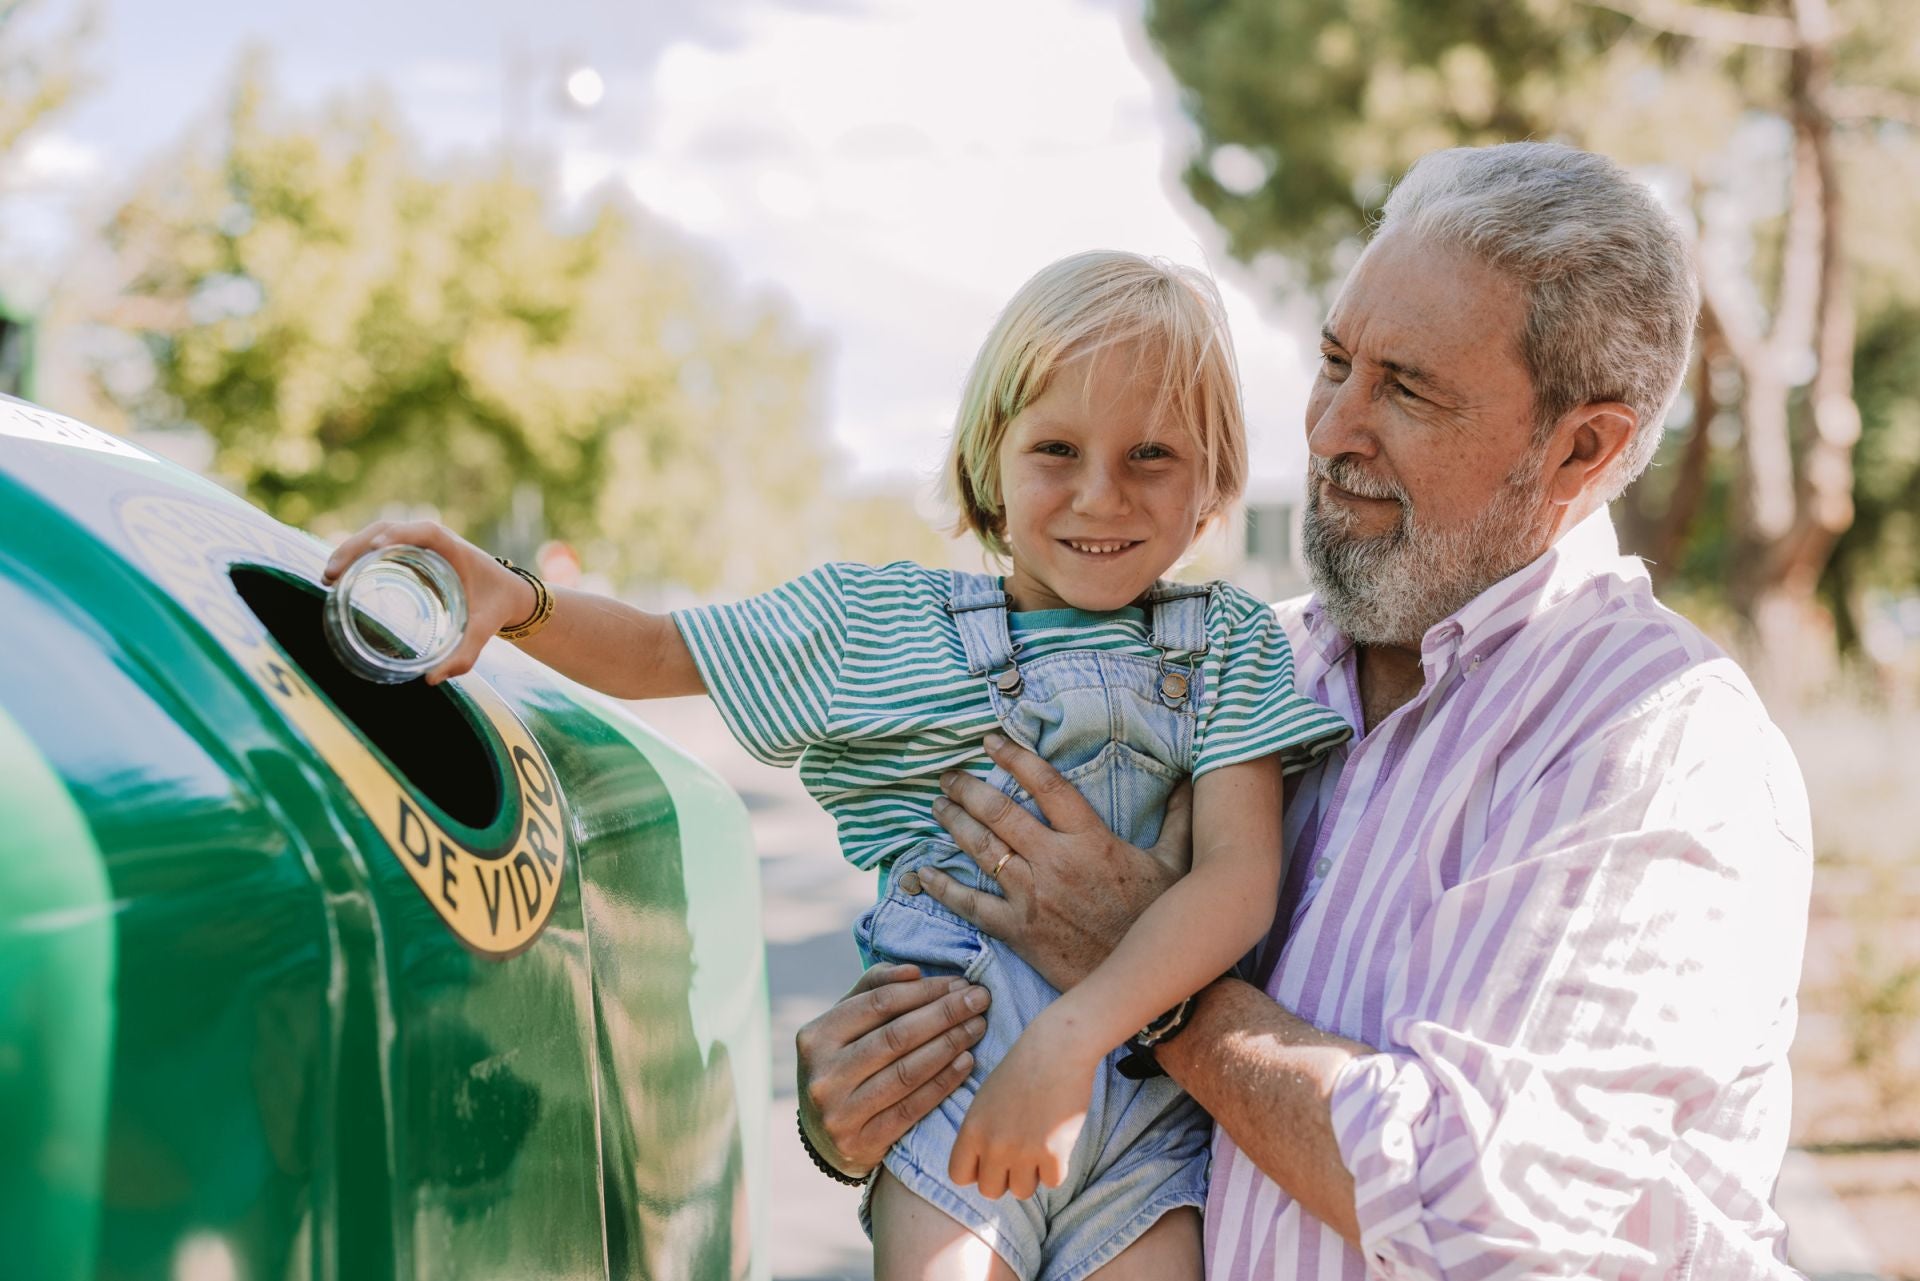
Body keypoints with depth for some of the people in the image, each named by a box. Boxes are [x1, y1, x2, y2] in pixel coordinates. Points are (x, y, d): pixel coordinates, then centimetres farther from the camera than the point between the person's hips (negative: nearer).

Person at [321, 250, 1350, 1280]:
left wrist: (1071, 1035, -20)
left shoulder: (1230, 644, 7)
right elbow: (657, 652, 17)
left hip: (1148, 1089, 0)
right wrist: (511, 600, -6)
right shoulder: (879, 619, 11)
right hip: (951, 1082, 0)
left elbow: (1240, 874, -5)